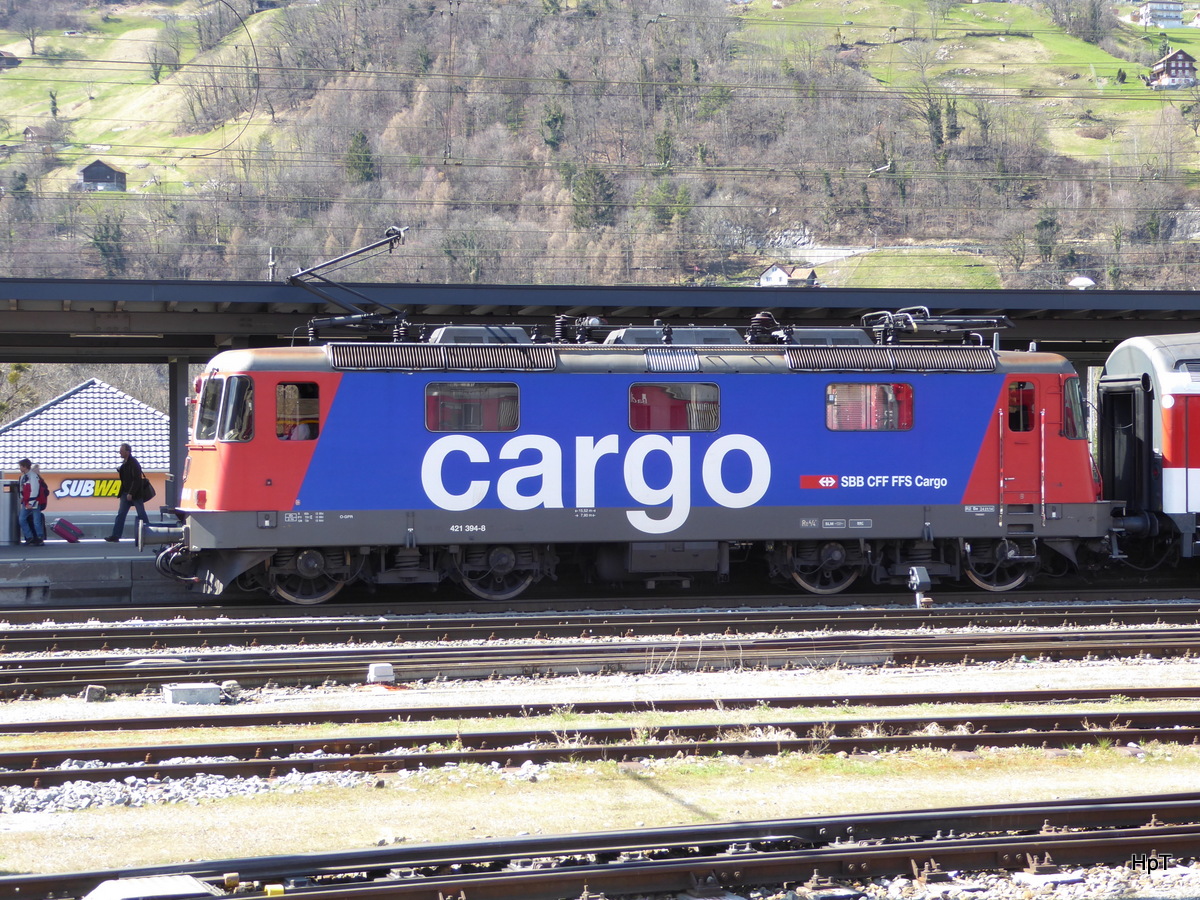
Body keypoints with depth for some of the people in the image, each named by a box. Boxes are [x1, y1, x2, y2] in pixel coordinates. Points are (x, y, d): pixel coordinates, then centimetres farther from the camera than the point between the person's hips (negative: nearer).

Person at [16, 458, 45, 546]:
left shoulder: (33, 476, -15)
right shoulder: (23, 477, 14)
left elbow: (34, 491, -20)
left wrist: (31, 503, -20)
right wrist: (23, 502, 20)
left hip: (34, 503, -9)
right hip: (26, 503, 9)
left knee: (36, 521, -7)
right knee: (21, 519, 3)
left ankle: (40, 539, 3)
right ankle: (30, 538, 9)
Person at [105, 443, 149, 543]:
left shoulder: (134, 464, -17)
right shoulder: (124, 463, 10)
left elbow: (136, 480, -21)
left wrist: (131, 493, -23)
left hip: (135, 494, -9)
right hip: (126, 493, 9)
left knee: (142, 515, 1)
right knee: (121, 514, 5)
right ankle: (115, 535, 5)